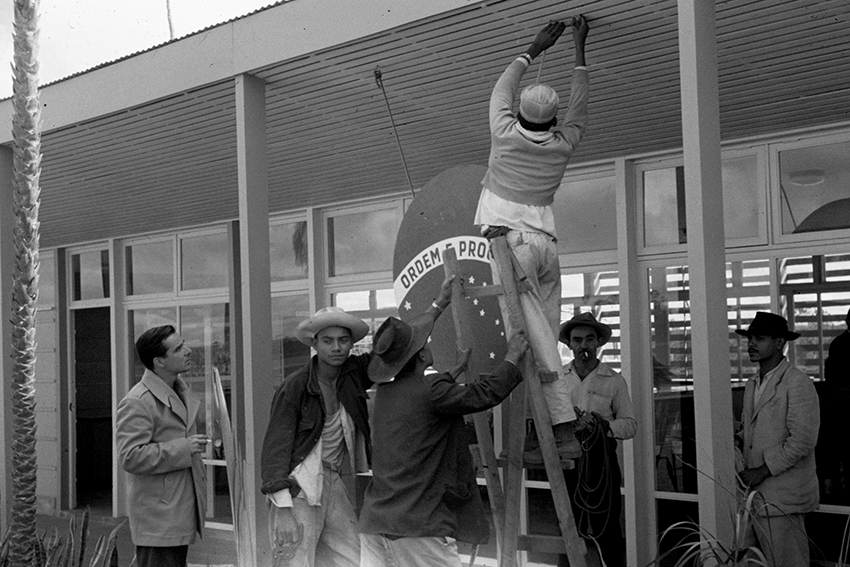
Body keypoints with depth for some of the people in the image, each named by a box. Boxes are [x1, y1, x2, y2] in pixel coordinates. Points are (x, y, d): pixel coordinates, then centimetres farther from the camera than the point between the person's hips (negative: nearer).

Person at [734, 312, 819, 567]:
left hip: (783, 498, -8)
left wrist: (762, 472, -15)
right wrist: (742, 469, 5)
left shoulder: (797, 383, -10)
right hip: (753, 494, 8)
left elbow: (802, 440, -16)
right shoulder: (752, 385, 17)